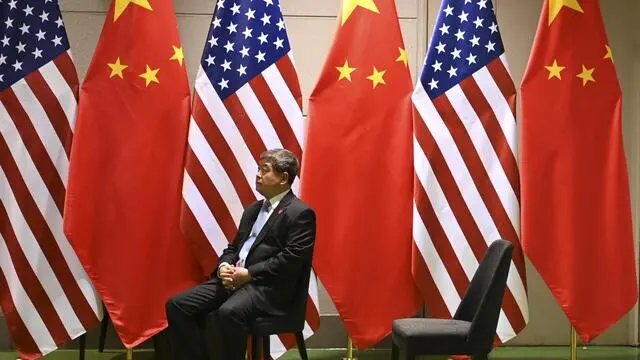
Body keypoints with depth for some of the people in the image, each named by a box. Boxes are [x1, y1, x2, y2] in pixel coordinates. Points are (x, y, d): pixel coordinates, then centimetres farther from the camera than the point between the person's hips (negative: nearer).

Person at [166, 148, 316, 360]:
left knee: (228, 312, -37)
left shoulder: (300, 213, -4)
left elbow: (292, 258, -15)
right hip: (233, 278, 8)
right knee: (177, 305, -8)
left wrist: (249, 274, -16)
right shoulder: (253, 209, 23)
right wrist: (224, 266, -1)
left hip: (268, 287, -8)